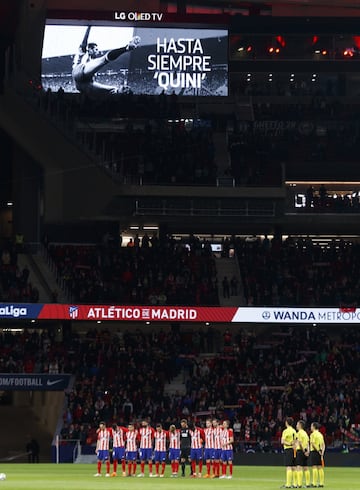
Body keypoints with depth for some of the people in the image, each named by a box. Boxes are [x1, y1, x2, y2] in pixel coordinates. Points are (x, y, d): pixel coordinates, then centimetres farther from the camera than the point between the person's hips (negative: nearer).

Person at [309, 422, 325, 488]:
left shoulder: (313, 434, -8)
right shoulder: (320, 434, 15)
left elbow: (313, 444, -19)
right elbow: (323, 445, 13)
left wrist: (318, 450, -14)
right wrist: (322, 452, 7)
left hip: (314, 451, -7)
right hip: (320, 453, 7)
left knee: (314, 467, -7)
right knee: (320, 468, 8)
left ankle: (314, 483, -9)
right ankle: (321, 483, 8)